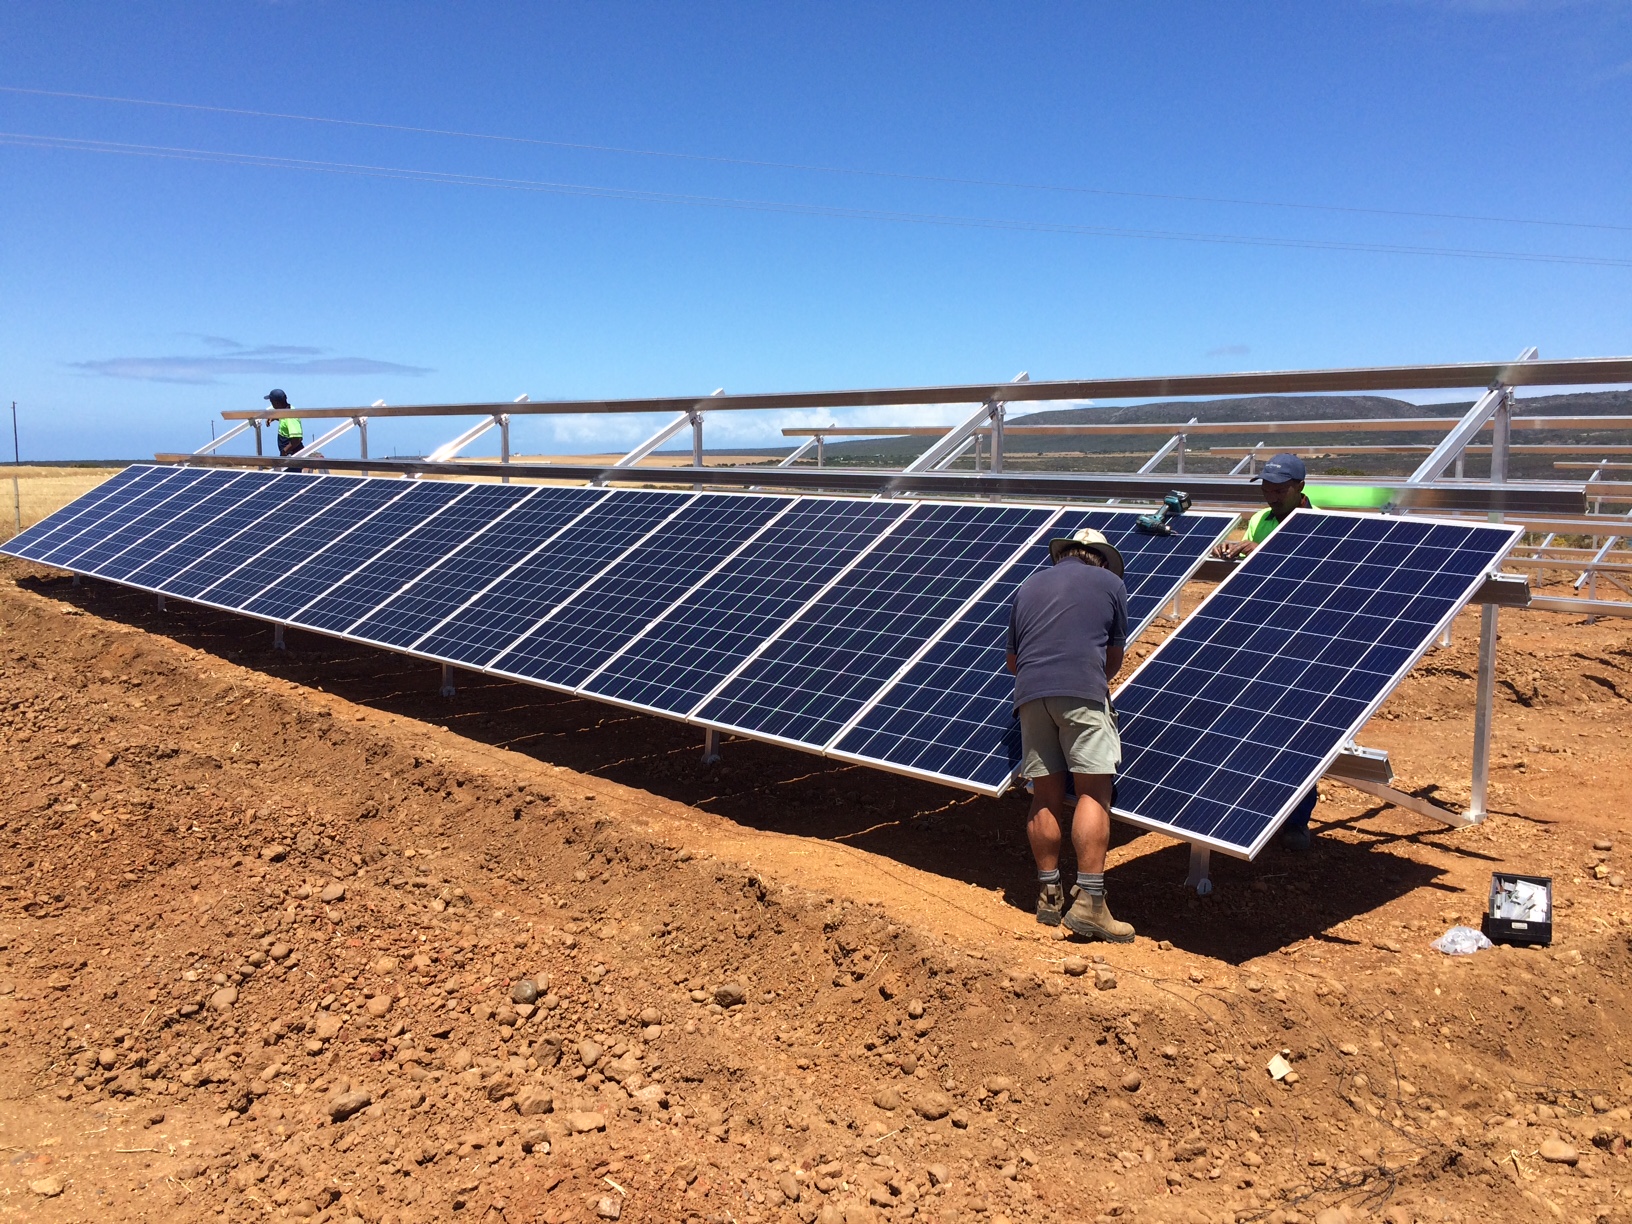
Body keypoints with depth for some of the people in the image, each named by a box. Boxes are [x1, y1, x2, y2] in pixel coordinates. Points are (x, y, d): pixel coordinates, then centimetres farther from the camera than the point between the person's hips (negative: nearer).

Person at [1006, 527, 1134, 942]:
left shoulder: (1029, 586, 25)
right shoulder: (1110, 583, 16)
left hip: (1030, 692, 4)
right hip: (1084, 690, -4)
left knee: (1045, 796, 8)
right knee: (1093, 790, -5)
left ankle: (1049, 895, 13)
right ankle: (1089, 902, -11)